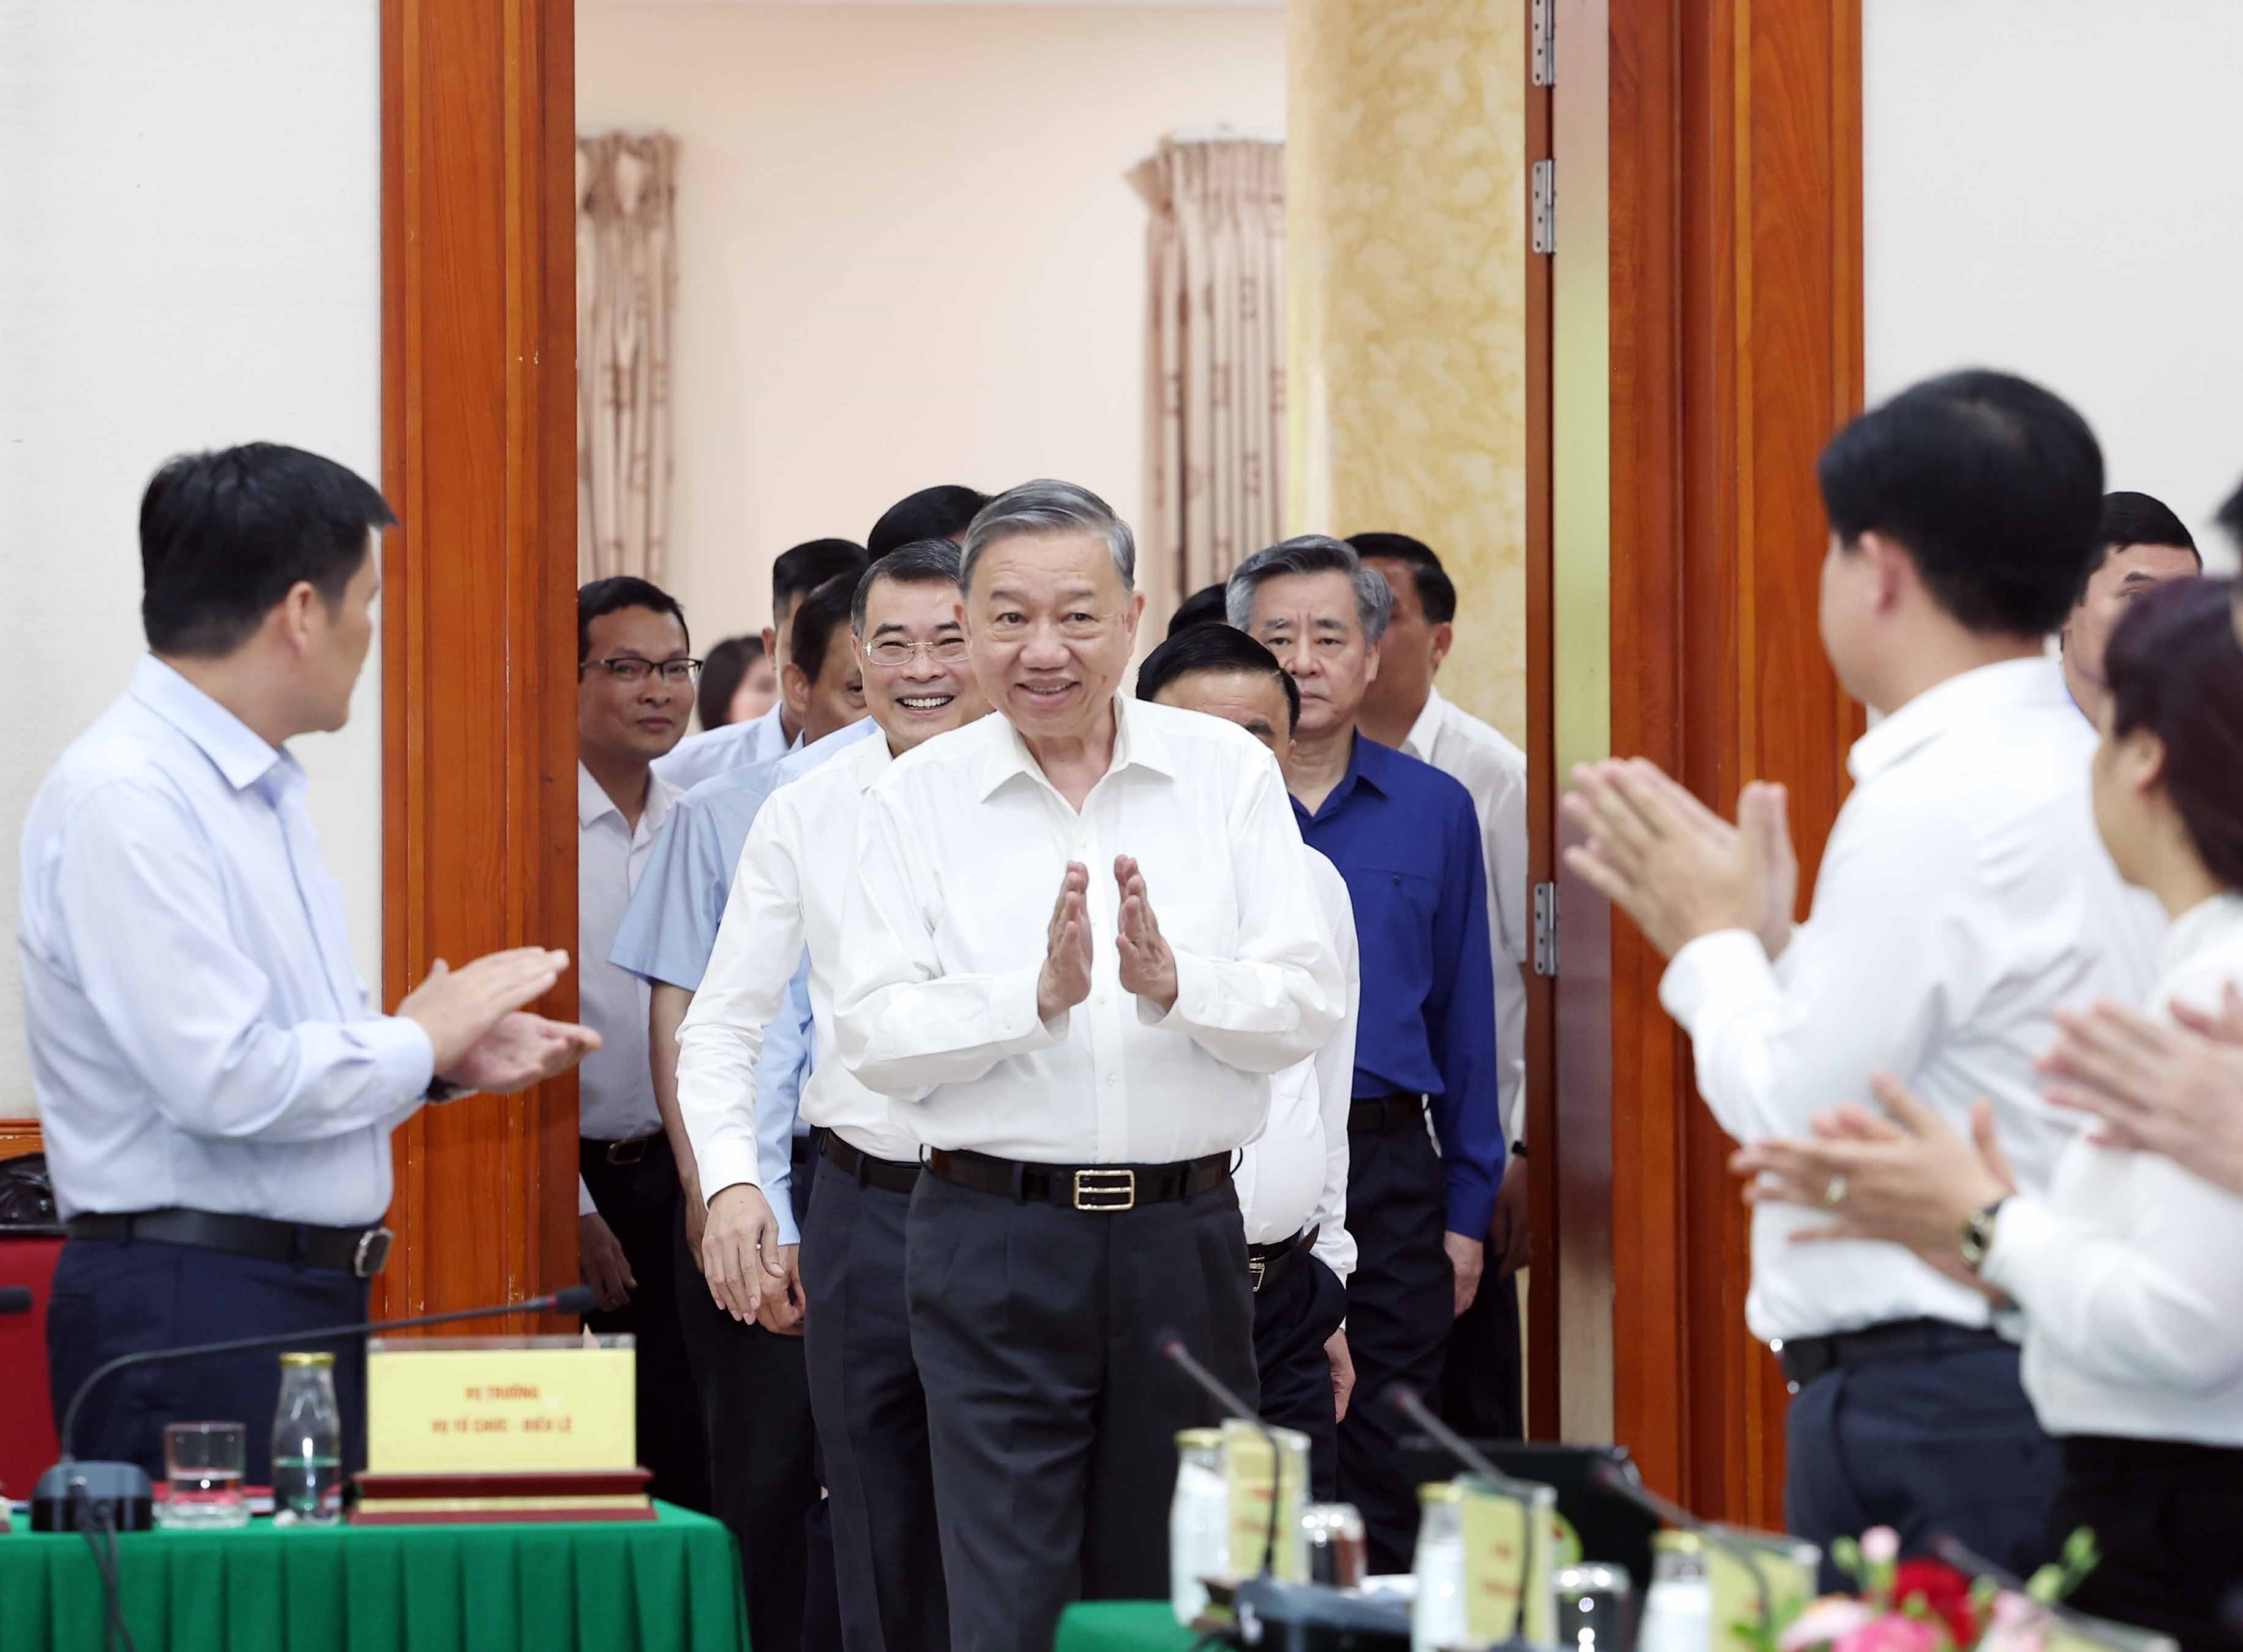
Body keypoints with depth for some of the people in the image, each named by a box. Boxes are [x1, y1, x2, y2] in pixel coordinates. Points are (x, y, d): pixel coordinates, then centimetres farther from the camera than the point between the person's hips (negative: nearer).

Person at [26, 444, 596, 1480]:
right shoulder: (125, 800, -14)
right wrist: (417, 1044, -8)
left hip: (307, 1301, 9)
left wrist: (453, 1062, 9)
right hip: (193, 1310, -9)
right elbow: (225, 1081, -22)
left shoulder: (264, 791, 17)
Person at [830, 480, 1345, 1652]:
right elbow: (872, 1037, -6)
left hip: (1183, 1241, 2)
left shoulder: (1227, 773, 4)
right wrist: (1037, 995, -19)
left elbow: (1309, 1006, -2)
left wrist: (1174, 984, -20)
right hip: (994, 1243, -2)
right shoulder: (918, 798, 1)